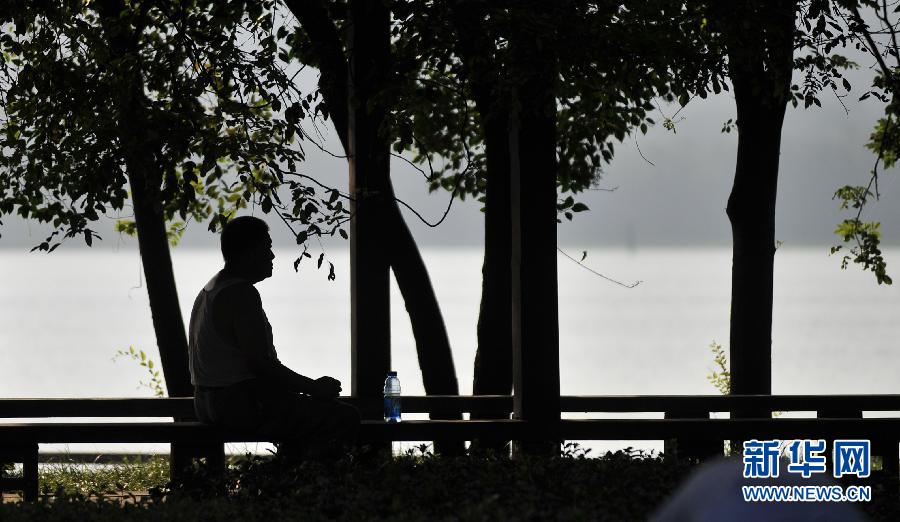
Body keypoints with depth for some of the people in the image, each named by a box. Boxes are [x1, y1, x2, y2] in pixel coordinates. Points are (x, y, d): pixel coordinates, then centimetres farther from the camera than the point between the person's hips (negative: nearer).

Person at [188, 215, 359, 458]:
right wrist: (314, 387, -12)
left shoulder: (211, 290, 17)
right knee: (345, 418, -16)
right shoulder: (241, 294, -16)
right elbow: (260, 363, -21)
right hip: (241, 405, -11)